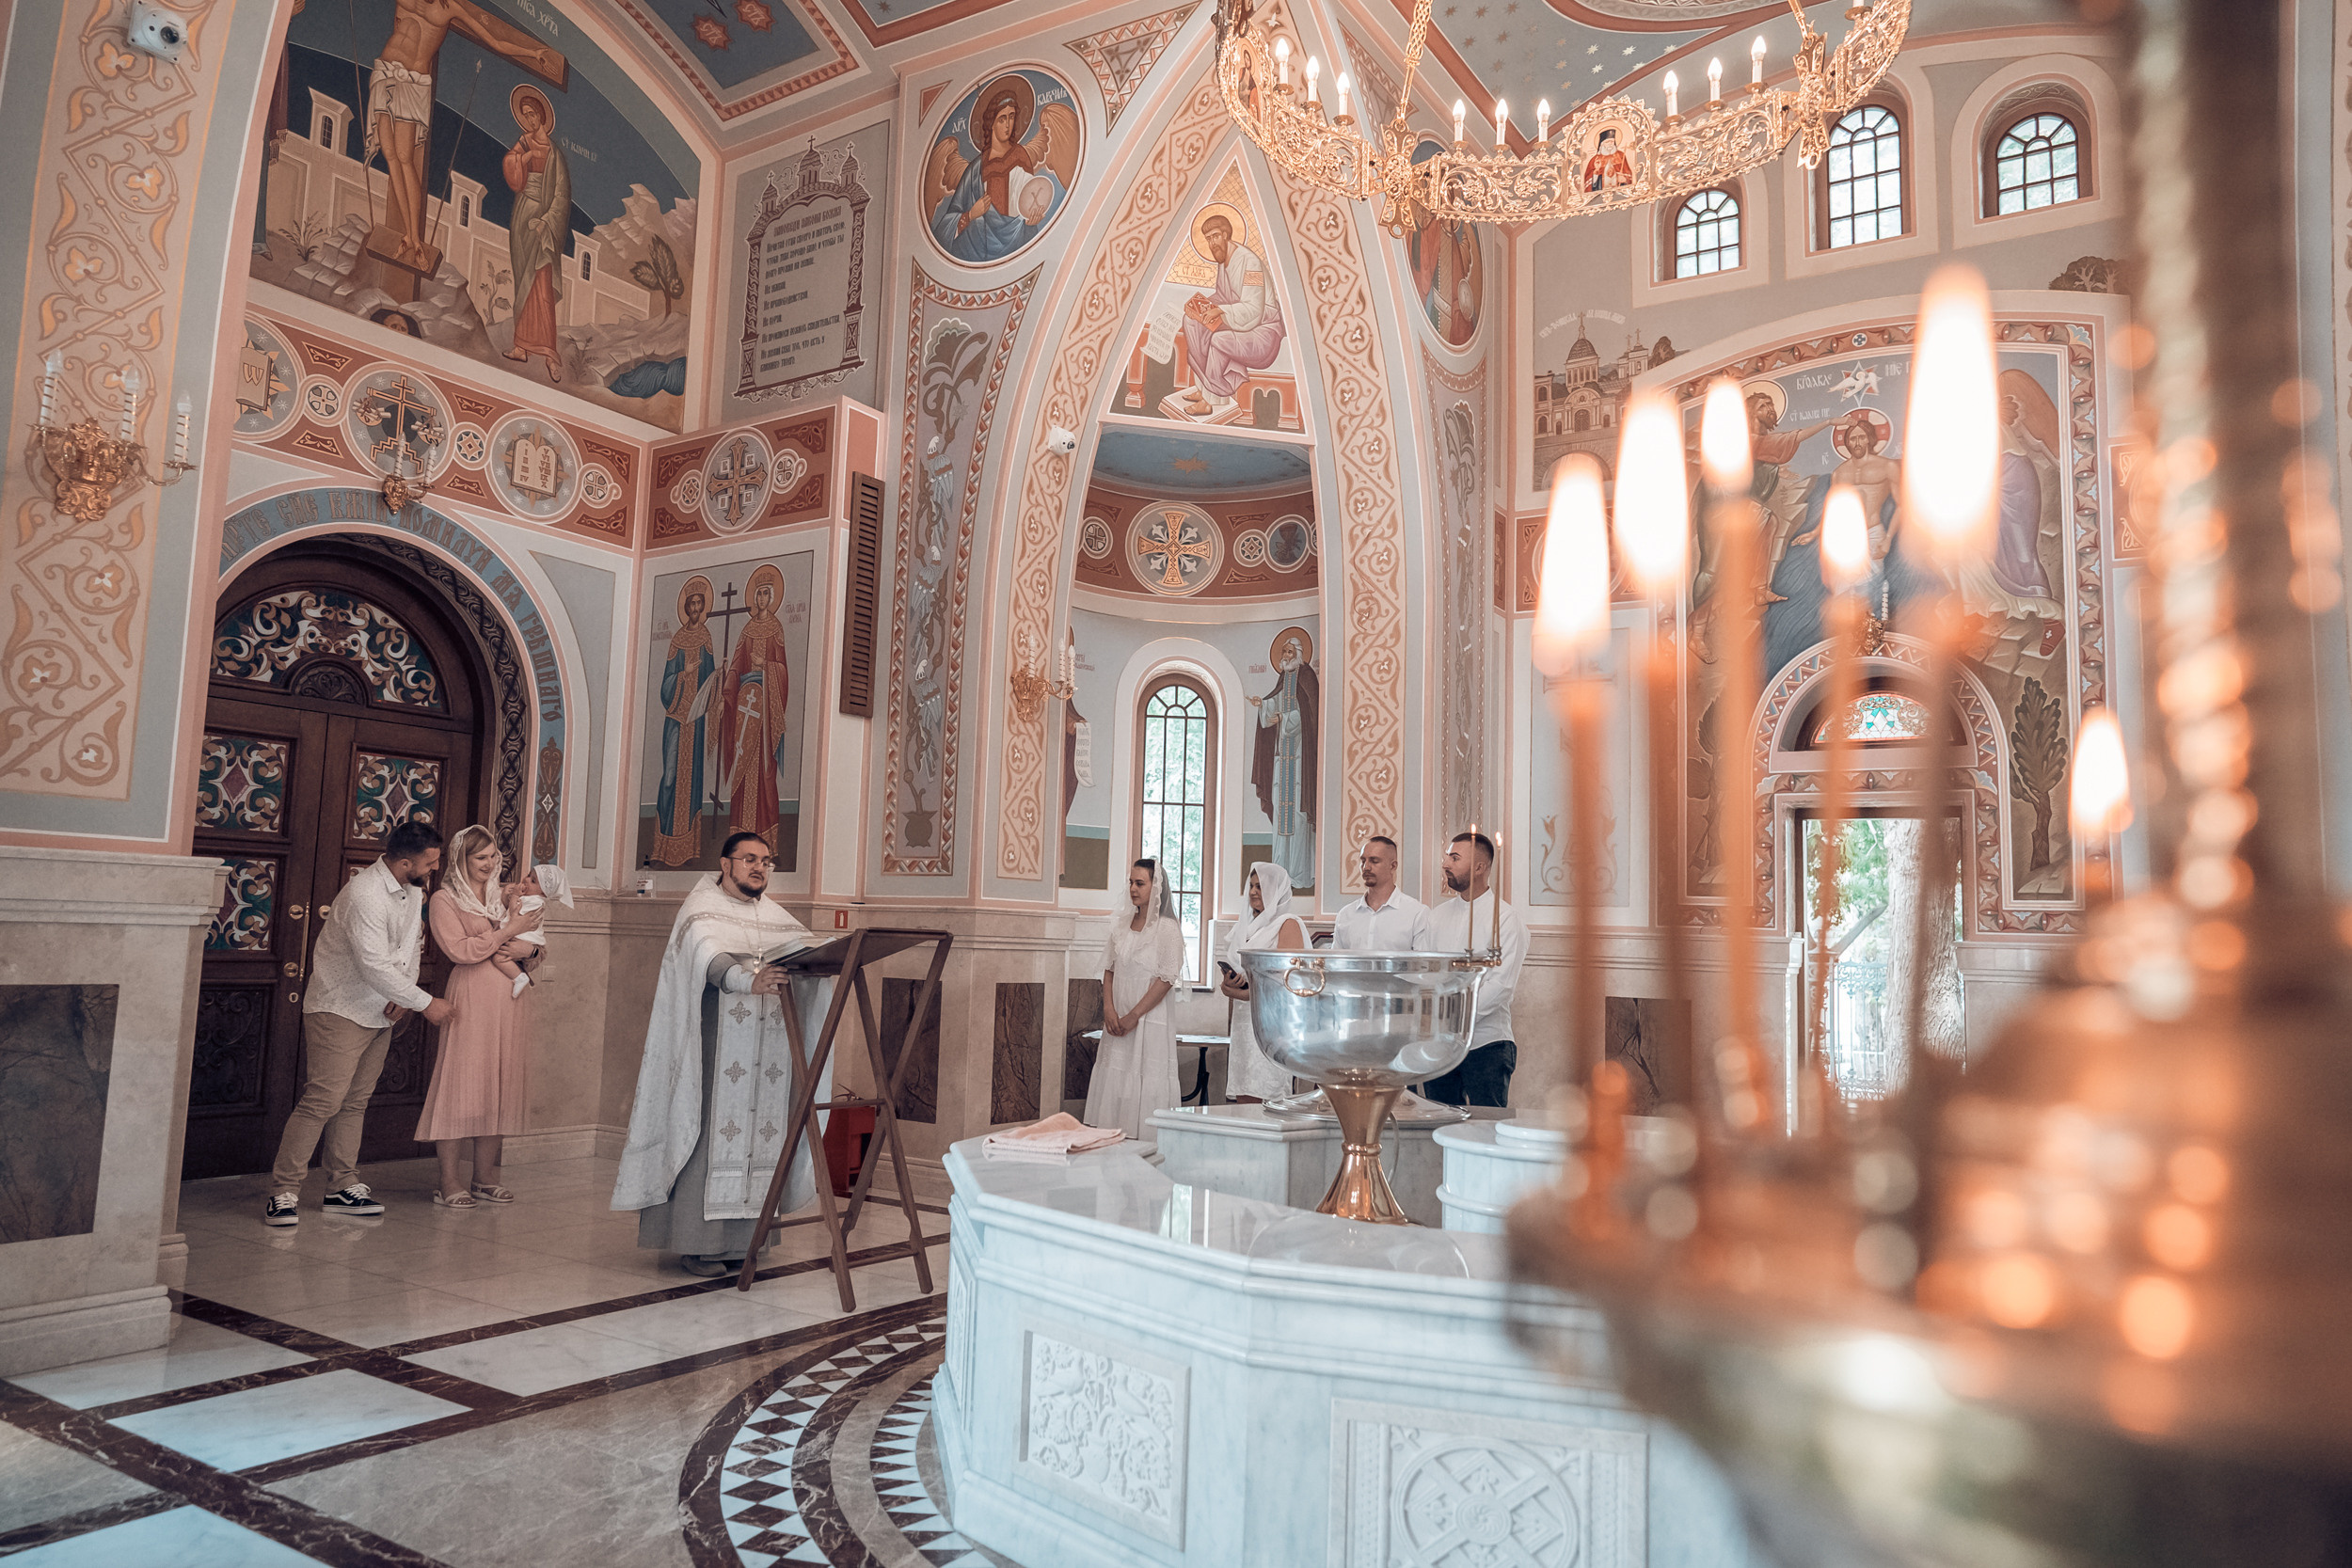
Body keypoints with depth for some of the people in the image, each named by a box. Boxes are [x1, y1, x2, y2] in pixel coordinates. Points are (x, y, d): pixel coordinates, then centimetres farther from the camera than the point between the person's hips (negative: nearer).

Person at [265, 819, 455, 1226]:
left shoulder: (414, 889, 5)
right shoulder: (364, 895, -24)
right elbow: (374, 966, -27)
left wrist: (403, 996, -4)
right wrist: (425, 1002, -21)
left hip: (382, 1012, 8)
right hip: (340, 1009, -8)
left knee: (355, 1101, 11)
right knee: (323, 1099, -11)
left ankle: (343, 1187, 17)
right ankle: (283, 1192, -3)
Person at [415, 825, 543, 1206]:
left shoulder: (505, 897, 18)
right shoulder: (444, 900, 2)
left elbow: (534, 948, 19)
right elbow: (460, 950, -11)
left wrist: (525, 951, -3)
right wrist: (508, 931, -9)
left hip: (510, 1000, 5)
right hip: (471, 999, -5)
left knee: (499, 1088, 6)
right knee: (461, 1086, -5)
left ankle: (484, 1178, 14)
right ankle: (449, 1182, 3)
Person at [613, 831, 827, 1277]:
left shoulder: (772, 914, 18)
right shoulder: (703, 907, -2)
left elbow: (807, 947, 5)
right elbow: (709, 955, -21)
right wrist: (748, 981, -41)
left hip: (767, 1048, 6)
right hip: (715, 1046, -5)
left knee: (759, 1131, 3)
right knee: (708, 1132, -6)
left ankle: (742, 1236, 10)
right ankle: (697, 1243, -1)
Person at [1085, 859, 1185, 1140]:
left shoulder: (1168, 929, -7)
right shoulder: (1121, 927, 11)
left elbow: (1167, 978, -12)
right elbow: (1109, 970, 12)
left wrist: (1134, 1015, -14)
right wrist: (1109, 1009, -4)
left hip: (1151, 1019, -6)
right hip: (1118, 1019, 6)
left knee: (1145, 1082, -6)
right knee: (1113, 1080, 5)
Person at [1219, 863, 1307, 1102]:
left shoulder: (1288, 924, -3)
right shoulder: (1246, 926, 21)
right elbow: (1228, 972, 21)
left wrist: (1243, 993, -12)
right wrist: (1229, 982, -3)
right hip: (1242, 1023, 7)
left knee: (1264, 1098, -13)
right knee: (1244, 1101, 2)